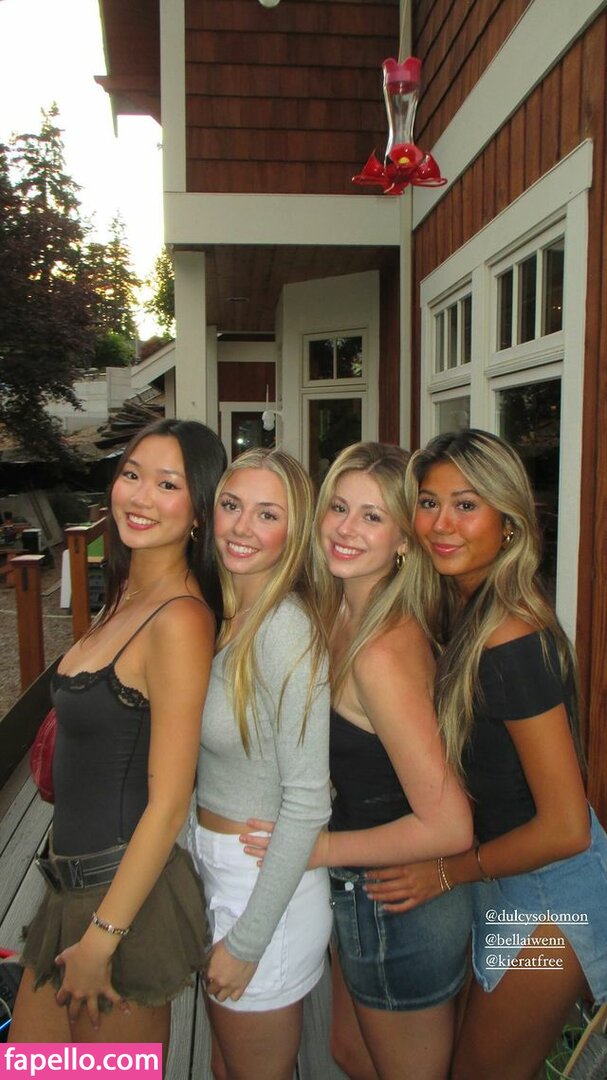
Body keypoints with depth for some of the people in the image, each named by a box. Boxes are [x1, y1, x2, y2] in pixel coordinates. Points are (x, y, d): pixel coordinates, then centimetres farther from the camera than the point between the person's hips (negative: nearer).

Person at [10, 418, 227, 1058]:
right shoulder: (127, 597, 5)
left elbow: (168, 803, -21)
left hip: (128, 889, -8)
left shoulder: (179, 619, -23)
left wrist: (101, 937, -15)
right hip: (75, 880, 8)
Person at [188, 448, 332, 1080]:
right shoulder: (222, 619, 2)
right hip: (212, 870, 8)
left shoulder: (288, 629, -24)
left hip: (265, 884, -8)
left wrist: (247, 939, -16)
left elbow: (306, 802, -23)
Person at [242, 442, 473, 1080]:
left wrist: (323, 848, -19)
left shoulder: (383, 652, -30)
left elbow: (448, 828, -29)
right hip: (365, 900, 8)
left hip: (398, 908, -8)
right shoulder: (344, 615, -2)